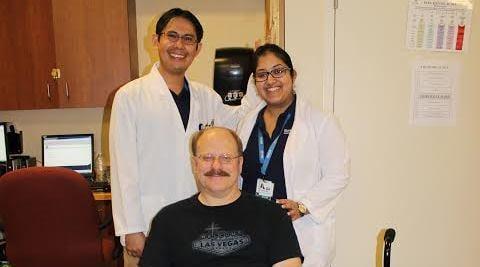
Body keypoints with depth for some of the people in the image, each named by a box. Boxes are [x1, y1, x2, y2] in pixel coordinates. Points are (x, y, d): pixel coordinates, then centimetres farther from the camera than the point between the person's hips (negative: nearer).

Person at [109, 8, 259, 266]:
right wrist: (130, 230, -10)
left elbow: (238, 119, 21)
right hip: (148, 226, -4)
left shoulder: (206, 97, 5)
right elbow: (123, 169, -9)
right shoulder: (129, 96, -7)